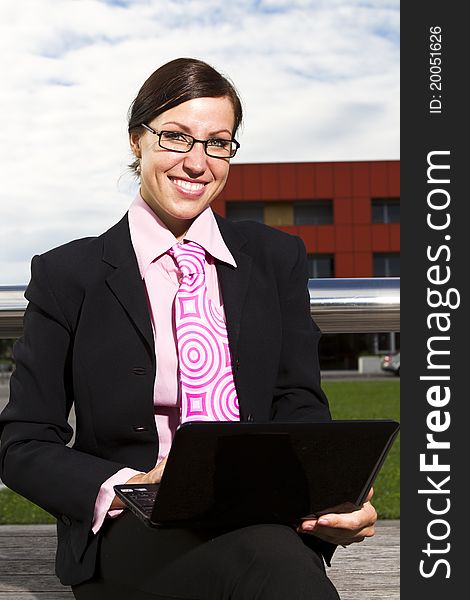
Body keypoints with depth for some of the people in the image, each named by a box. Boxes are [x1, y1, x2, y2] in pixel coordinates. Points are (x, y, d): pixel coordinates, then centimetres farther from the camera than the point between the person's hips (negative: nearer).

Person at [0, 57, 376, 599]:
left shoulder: (277, 259, 13)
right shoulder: (67, 275, 4)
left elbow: (299, 407, 8)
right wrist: (125, 488, -18)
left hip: (262, 515, 4)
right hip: (129, 536, -3)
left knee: (282, 549, -34)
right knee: (264, 556, -36)